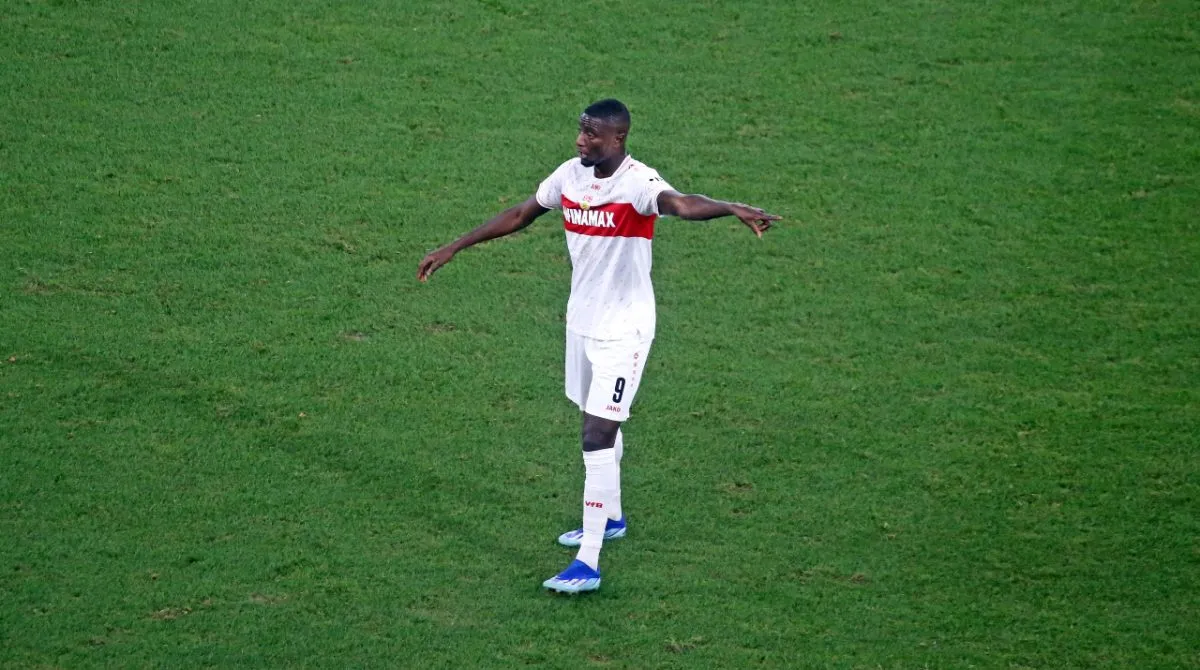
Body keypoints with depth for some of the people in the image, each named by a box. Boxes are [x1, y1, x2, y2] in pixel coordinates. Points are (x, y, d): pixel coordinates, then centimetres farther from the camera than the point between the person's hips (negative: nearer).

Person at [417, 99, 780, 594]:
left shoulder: (637, 183, -23)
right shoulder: (572, 174, 0)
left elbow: (681, 204, -43)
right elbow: (520, 215, 14)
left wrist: (734, 209, -64)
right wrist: (454, 248, 17)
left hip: (623, 329, -8)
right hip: (582, 319, 8)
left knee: (598, 436, -13)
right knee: (598, 423, 24)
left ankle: (587, 564, -14)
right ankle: (609, 518, 46)